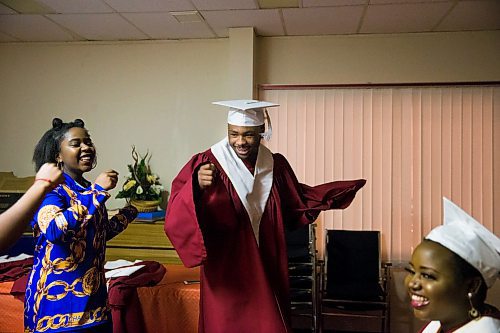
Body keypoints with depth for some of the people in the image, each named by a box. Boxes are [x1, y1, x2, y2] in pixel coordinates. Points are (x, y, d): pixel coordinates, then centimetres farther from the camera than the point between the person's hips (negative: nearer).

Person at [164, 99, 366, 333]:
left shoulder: (275, 165, 1)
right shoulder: (207, 164, -13)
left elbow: (296, 203, 16)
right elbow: (176, 216, -22)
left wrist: (338, 192, 9)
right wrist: (197, 187, -42)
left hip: (266, 274, 4)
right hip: (226, 275, -3)